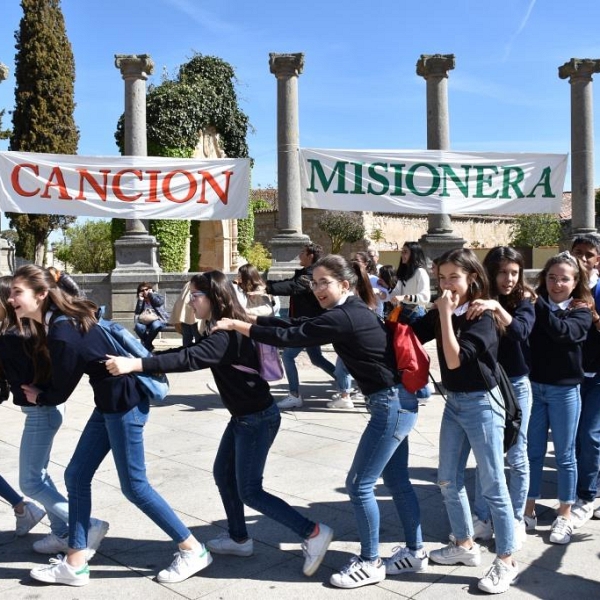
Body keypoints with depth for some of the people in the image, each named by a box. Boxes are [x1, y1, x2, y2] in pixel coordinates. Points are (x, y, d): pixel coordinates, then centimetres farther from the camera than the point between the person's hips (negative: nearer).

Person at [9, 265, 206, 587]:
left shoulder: (62, 335, -22)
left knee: (133, 485, 0)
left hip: (124, 403, -10)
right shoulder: (61, 320, 6)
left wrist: (38, 397, 11)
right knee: (76, 475, 12)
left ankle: (193, 550, 14)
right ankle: (75, 563, 23)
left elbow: (61, 390, -9)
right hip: (109, 403, 10)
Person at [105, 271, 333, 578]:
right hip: (244, 416, 10)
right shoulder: (224, 331, 8)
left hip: (258, 418, -10)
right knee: (223, 475, 18)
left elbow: (188, 359, -35)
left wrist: (134, 364, -40)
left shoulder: (227, 335, -24)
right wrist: (142, 359, 4)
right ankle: (240, 539, 33)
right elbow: (189, 352, 10)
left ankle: (314, 532, 3)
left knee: (250, 491, -3)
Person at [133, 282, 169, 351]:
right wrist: (140, 300, -5)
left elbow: (159, 302, -17)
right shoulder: (141, 301, 15)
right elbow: (137, 313, 1)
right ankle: (149, 345, -13)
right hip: (145, 322, 3)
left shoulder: (157, 296, 8)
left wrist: (151, 294, -5)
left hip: (159, 320, -3)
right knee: (138, 326, -31)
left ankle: (147, 344, -18)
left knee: (155, 325, -39)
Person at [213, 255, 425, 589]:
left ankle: (370, 563, 16)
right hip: (397, 402, 10)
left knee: (359, 485, 0)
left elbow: (289, 338, -18)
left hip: (391, 405, -10)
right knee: (397, 481, 18)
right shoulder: (352, 312, 9)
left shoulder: (343, 318, -20)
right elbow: (298, 326, 10)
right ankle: (416, 553, 31)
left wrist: (237, 326, -11)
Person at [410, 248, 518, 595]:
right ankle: (466, 545, 32)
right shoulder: (442, 314, 3)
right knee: (448, 480, 15)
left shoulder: (482, 317, -16)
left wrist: (446, 314, -25)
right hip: (454, 402, 8)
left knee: (493, 486, 1)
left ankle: (506, 562, 15)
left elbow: (455, 359, -26)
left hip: (481, 404, -7)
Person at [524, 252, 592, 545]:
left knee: (564, 455, 10)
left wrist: (537, 302, -27)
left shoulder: (581, 312, -5)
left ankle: (565, 515, 25)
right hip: (532, 386, 2)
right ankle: (529, 511, 24)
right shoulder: (535, 305, 0)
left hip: (564, 390, -1)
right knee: (532, 452, 10)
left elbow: (562, 332, -26)